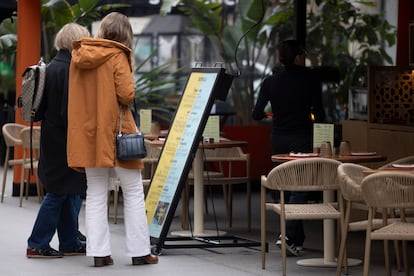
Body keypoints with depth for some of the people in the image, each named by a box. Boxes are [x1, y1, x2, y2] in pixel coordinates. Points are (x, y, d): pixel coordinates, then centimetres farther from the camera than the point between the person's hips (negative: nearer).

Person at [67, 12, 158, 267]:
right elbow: (127, 95, -16)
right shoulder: (117, 57, -11)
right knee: (134, 193, 4)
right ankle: (140, 251, 4)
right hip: (115, 132, -5)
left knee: (96, 194, 9)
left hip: (88, 133, 5)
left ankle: (99, 252, 4)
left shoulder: (79, 56, 7)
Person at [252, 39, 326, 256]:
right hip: (302, 139, -4)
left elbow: (256, 115, -2)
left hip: (278, 140, 4)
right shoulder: (309, 81, -8)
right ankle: (288, 235, -16)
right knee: (300, 188, 0)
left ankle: (298, 238, 19)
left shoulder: (270, 82, -1)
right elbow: (320, 115, -6)